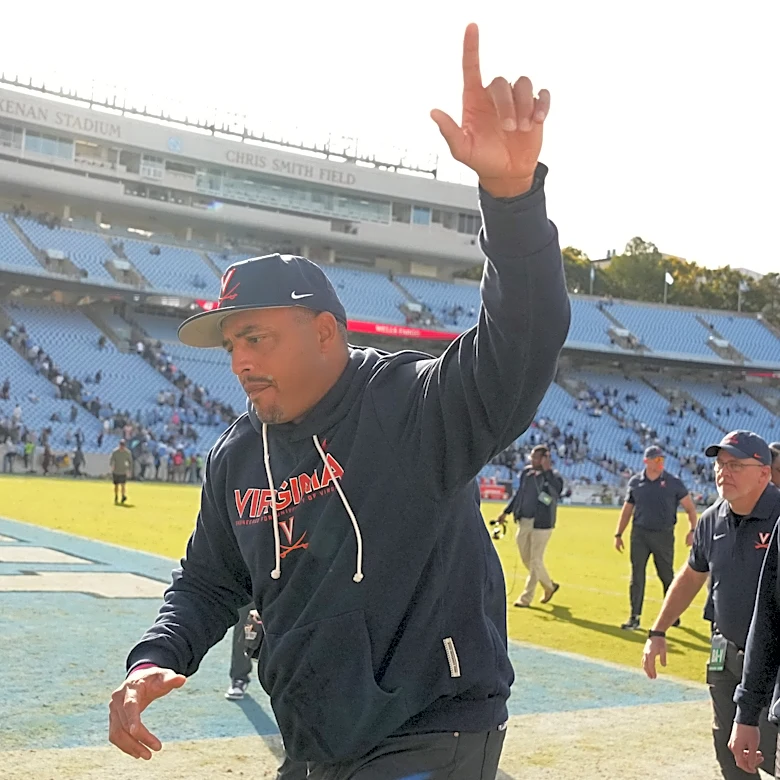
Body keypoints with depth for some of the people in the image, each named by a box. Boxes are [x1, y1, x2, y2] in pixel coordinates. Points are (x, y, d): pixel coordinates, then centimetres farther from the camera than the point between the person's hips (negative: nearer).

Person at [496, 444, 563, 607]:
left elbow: (557, 491, -34)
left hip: (541, 524, -7)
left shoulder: (553, 477, -12)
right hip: (524, 522, 7)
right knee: (526, 560, 14)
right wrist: (506, 512, 21)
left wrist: (547, 471, -38)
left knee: (535, 562, -1)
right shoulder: (526, 472, 6)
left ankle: (526, 598, 8)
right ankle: (549, 586, 33)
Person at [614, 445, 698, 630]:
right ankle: (634, 617, 4)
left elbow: (690, 507, 0)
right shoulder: (635, 482, 5)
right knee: (637, 576, -1)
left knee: (667, 576, 7)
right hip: (639, 534, 2)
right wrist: (618, 534, 10)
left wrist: (692, 530, -14)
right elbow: (627, 509, 13)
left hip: (664, 535, -1)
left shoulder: (673, 482, -2)